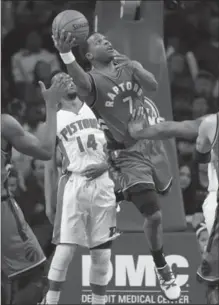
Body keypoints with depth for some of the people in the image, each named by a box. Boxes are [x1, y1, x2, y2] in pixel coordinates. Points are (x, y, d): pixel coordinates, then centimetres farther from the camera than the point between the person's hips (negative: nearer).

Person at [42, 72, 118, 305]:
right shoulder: (55, 120, 6)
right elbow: (50, 166, 7)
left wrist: (105, 165, -6)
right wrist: (50, 203, 2)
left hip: (101, 184, 3)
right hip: (73, 185, -3)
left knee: (102, 254, 4)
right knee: (65, 251, -11)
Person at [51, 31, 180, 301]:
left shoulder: (127, 66, 2)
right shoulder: (94, 80, -15)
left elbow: (153, 85, -14)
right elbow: (80, 81, -42)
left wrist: (130, 65, -28)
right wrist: (65, 55, -63)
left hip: (151, 144, 6)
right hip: (128, 155, -6)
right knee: (153, 215, -14)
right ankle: (162, 270, 6)